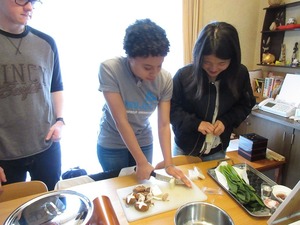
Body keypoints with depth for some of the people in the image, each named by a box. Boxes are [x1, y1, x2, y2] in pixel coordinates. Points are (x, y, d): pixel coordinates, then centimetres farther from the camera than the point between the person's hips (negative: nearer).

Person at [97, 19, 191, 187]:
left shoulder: (165, 79, -18)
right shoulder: (109, 69, -27)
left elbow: (164, 125, -15)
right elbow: (121, 121, -27)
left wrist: (169, 164, -23)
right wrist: (141, 162, -25)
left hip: (144, 141, 3)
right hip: (112, 144, -2)